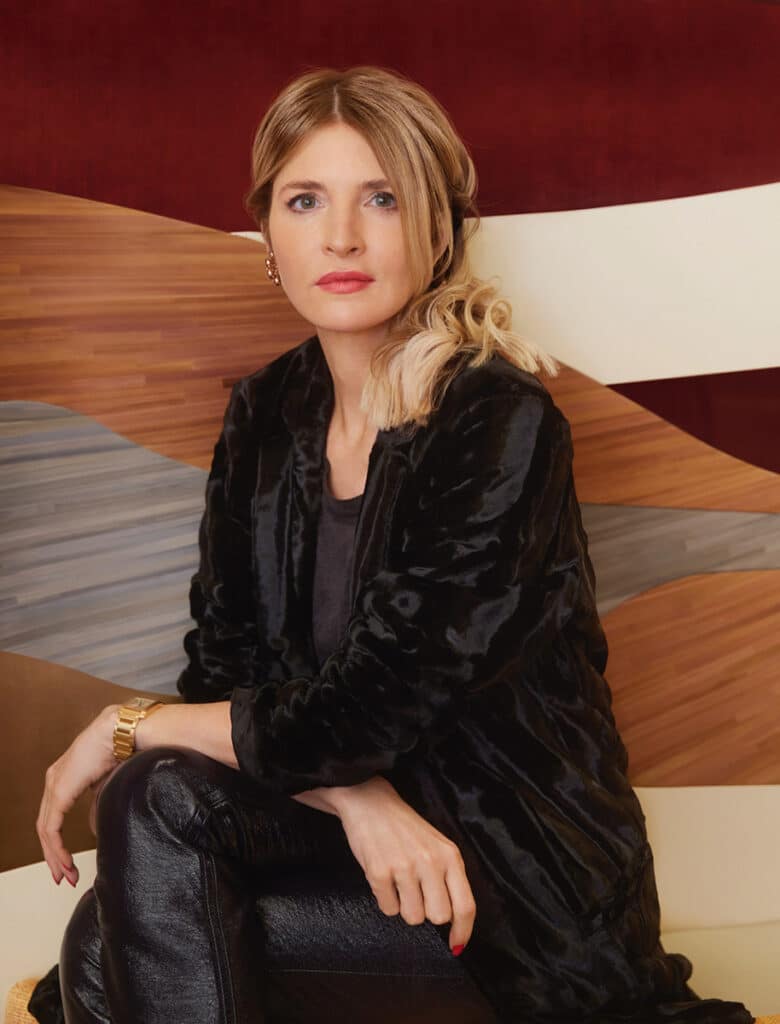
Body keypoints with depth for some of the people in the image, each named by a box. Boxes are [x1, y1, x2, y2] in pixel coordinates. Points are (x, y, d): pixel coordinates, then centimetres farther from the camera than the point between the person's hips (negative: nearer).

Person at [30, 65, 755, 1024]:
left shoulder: (504, 429, -19)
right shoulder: (264, 413, 0)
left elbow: (361, 710, -22)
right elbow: (220, 667, -2)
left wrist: (130, 726, -11)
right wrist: (356, 794, -19)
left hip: (519, 833, -2)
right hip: (341, 782, 3)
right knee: (155, 802, -22)